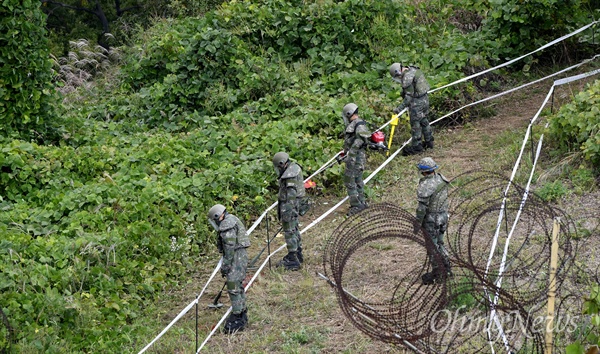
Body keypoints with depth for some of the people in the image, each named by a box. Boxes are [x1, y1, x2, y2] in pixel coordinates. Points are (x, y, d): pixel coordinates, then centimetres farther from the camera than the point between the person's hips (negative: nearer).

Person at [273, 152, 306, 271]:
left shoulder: (290, 176, -24)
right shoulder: (294, 167, 8)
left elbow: (291, 195, -27)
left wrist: (287, 212, -26)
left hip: (289, 206, -10)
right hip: (295, 204, 10)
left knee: (290, 232, -5)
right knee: (294, 229, 21)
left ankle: (293, 261, -2)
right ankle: (298, 253, 35)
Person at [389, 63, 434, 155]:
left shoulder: (406, 78, -21)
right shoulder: (413, 70, 7)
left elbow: (409, 96, -23)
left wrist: (400, 108, -21)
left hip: (417, 102, -10)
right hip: (425, 99, 10)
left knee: (415, 124, 1)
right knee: (424, 121, 21)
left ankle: (416, 146, 8)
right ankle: (429, 142, 31)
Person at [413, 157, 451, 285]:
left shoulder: (425, 186, -26)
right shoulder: (441, 179, -2)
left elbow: (422, 208, -22)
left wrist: (417, 224, -11)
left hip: (431, 219, -7)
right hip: (443, 216, 7)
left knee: (433, 247, 7)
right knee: (439, 243, 23)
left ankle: (436, 273, 18)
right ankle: (446, 268, 27)